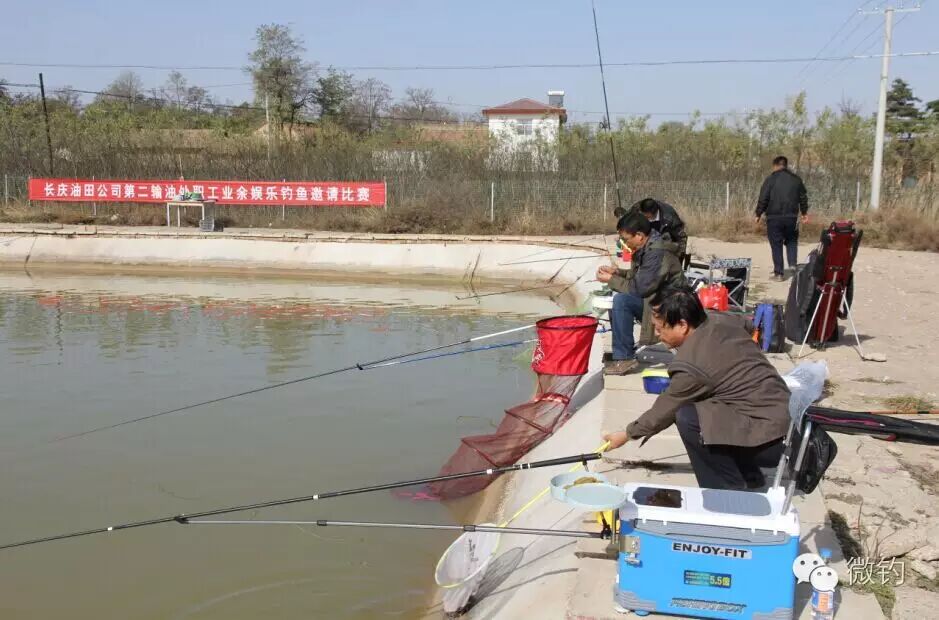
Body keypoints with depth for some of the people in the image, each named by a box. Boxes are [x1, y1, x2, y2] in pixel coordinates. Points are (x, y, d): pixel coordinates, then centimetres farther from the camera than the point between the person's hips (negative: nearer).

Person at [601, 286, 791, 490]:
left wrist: (627, 434, 10)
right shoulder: (724, 321, 2)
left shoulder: (691, 365, -20)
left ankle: (729, 492, -4)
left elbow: (666, 409, -5)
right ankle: (749, 477, 25)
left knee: (687, 417, -19)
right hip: (784, 418, 9)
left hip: (769, 440, -9)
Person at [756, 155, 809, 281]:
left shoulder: (771, 179, -5)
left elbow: (763, 199, -7)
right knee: (792, 241, 21)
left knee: (776, 245, 3)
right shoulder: (796, 179, 8)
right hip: (791, 217, 3)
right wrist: (804, 213, 28)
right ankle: (792, 264, 1)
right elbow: (803, 198, 15)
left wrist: (758, 214, 4)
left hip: (774, 218, -3)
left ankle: (778, 273, 2)